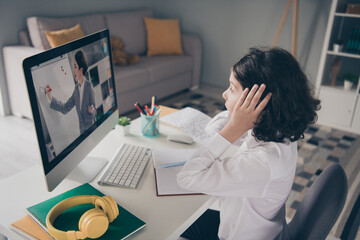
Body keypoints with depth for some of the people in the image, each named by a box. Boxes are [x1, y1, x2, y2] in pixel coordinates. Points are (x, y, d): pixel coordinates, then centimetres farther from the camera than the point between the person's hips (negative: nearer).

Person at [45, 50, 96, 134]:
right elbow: (65, 108, 9)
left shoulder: (89, 86, -14)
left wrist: (92, 110, -30)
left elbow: (94, 110, -9)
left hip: (91, 128, -6)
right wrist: (50, 97, 4)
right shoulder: (76, 88, 5)